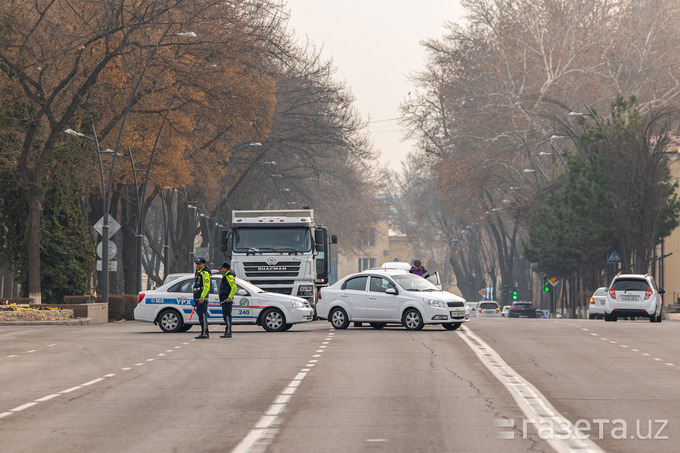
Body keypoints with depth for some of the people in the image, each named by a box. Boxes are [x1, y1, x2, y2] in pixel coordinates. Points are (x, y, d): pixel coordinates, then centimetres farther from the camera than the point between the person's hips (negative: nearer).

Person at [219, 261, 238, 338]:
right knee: (226, 316, 10)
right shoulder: (225, 276, 20)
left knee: (227, 316, -13)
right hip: (224, 300, 11)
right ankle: (227, 332, 12)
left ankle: (228, 333, -16)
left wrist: (229, 298, -23)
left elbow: (234, 288, -22)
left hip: (227, 300, -11)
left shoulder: (229, 276, -13)